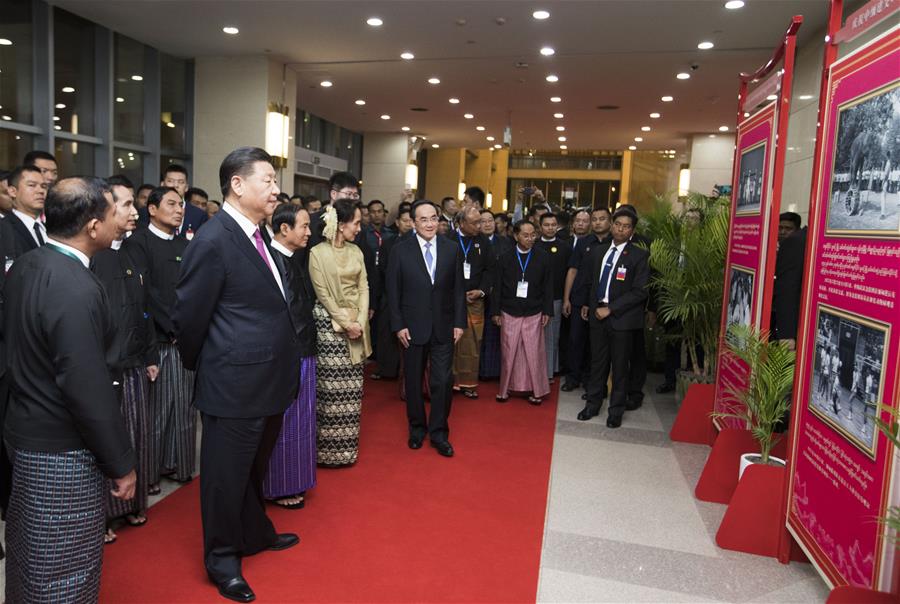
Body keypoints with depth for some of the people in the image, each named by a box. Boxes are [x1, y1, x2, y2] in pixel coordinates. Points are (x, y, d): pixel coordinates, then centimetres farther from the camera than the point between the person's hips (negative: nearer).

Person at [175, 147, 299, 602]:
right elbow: (189, 317, -13)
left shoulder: (257, 236, 8)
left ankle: (254, 533, 45)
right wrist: (200, 367, 2)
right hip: (234, 385, -8)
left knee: (254, 468, 25)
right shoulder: (213, 242, -19)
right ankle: (221, 559, 30)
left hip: (267, 380, 8)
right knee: (227, 474, 10)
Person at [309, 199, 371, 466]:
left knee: (351, 388, 8)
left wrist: (361, 321, -6)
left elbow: (363, 287, 7)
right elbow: (322, 293, -9)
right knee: (331, 387, -2)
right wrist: (345, 322, -12)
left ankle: (347, 446, 19)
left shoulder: (356, 251, 10)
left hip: (356, 323, 5)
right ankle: (328, 447, 9)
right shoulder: (318, 252, -6)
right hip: (330, 323, -5)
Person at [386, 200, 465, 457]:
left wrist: (459, 322, -1)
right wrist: (398, 325, -7)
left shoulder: (452, 249, 1)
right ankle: (417, 428, 30)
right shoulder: (400, 250, -3)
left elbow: (458, 289, 4)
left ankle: (439, 433, 16)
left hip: (443, 327, 1)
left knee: (442, 381, 1)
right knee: (414, 381, 12)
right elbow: (393, 291, -2)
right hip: (413, 327, 0)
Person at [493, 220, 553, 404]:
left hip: (534, 314, 0)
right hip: (509, 313, 1)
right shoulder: (505, 258, 3)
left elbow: (548, 286, 4)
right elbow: (498, 287, 4)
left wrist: (547, 311, -1)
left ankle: (537, 390, 13)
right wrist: (496, 311, 1)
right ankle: (505, 388, 18)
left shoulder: (543, 257, 2)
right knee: (508, 353, 5)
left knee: (534, 353, 0)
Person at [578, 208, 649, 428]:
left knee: (620, 366, 6)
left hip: (622, 318, -4)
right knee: (597, 362, 13)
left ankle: (616, 410, 20)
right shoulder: (598, 251, 10)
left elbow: (640, 292, -13)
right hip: (597, 314, 4)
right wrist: (586, 303, 17)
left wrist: (610, 309, -14)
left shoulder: (639, 255, -8)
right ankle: (593, 403, 26)